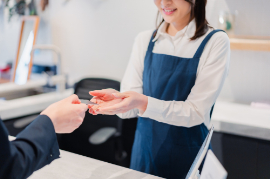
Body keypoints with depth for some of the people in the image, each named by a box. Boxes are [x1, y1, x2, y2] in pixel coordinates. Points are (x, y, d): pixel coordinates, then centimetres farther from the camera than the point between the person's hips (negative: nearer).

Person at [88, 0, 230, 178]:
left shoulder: (215, 41, -10)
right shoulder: (144, 40, 2)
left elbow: (196, 112, -17)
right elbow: (133, 109, -3)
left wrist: (144, 103, -30)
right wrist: (118, 100, -26)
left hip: (187, 157, -3)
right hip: (145, 151, 3)